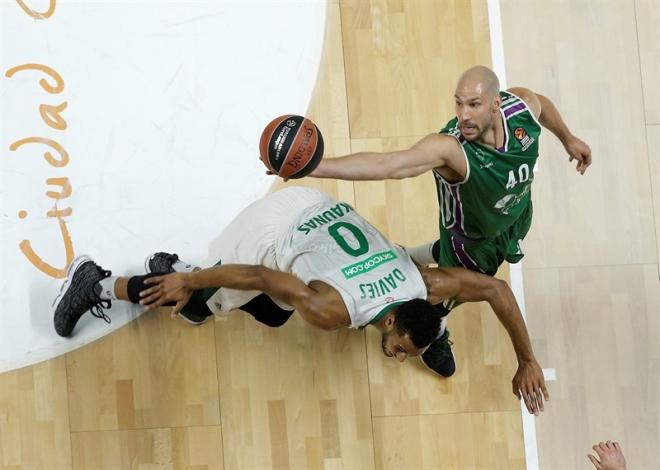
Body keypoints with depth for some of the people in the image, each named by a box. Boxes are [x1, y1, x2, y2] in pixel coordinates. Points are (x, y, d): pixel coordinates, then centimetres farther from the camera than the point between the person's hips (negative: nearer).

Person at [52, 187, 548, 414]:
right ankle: (96, 283, 28)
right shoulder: (334, 311, -36)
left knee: (272, 315, 24)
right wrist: (186, 282, -20)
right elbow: (260, 277, -31)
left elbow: (498, 288, -13)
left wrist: (527, 362, -9)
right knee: (195, 304, 11)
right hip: (271, 232, -6)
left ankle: (173, 268, 34)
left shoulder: (424, 286, -22)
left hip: (311, 208, 6)